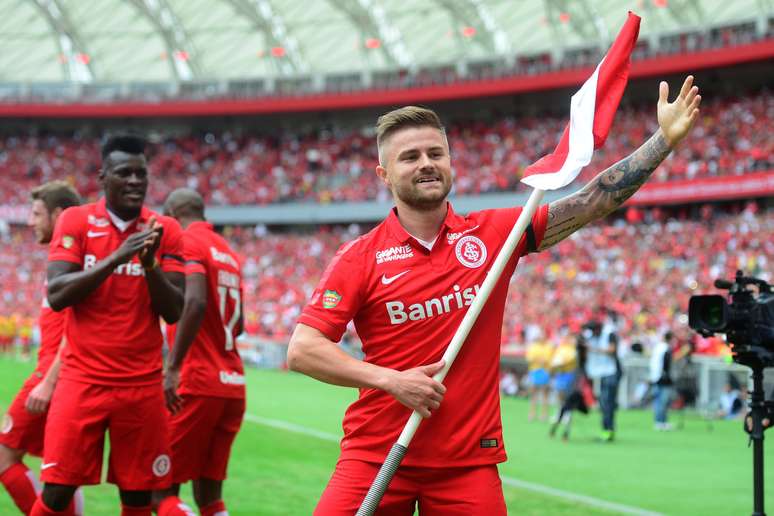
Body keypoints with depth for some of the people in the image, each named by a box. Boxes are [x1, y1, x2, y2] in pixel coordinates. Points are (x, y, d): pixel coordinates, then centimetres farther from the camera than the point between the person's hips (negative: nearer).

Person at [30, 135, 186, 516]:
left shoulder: (165, 230, 3)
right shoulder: (75, 221, -1)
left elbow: (173, 312, 1)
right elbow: (56, 295, -12)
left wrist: (149, 263, -15)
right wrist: (116, 258, -21)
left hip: (143, 385, 2)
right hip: (83, 380, -2)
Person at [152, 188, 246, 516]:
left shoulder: (185, 243, -6)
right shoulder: (227, 252, 18)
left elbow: (196, 302, -23)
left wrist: (173, 367, -24)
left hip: (197, 383, -8)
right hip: (233, 386, 8)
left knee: (161, 489, -2)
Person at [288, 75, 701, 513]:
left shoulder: (494, 234, 4)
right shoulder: (360, 258, -2)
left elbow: (594, 201, 1)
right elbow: (302, 350, -7)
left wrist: (665, 137, -5)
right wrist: (390, 380, -16)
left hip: (469, 462, 1)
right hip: (374, 456, -1)